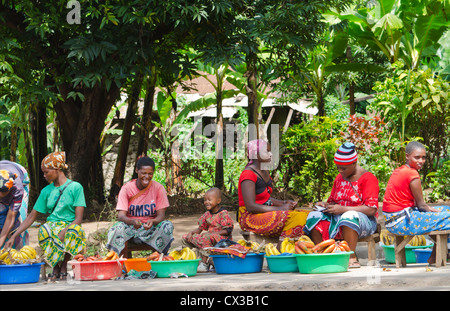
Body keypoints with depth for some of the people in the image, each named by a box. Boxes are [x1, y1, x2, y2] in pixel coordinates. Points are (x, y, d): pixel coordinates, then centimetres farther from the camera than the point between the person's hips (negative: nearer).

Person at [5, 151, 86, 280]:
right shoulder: (46, 191, 15)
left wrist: (64, 232, -23)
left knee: (75, 231, -40)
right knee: (43, 230, -35)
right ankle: (55, 265, -11)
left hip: (70, 227, -2)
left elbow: (78, 218, -5)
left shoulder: (75, 187, 2)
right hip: (51, 227, 2)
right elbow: (31, 217, 16)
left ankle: (64, 265, -12)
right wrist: (13, 237, 8)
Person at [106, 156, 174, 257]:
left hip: (151, 228, 1)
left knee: (168, 226, -30)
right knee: (118, 227, -34)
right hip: (131, 227, -1)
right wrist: (132, 221, -40)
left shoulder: (158, 188, -4)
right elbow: (121, 215, -15)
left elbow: (161, 215, -9)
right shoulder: (126, 188, -6)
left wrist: (152, 222, -35)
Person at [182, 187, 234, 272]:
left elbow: (227, 231, -16)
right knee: (185, 238, 5)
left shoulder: (223, 214, -10)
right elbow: (200, 228, 18)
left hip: (221, 239, -8)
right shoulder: (207, 214, 13)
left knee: (206, 237, -41)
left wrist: (212, 233, -24)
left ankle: (204, 263, -37)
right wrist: (192, 232, -4)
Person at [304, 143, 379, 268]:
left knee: (349, 216, -41)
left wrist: (343, 209, -21)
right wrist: (325, 205, -1)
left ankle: (352, 258, -39)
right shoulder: (339, 178, 15)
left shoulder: (367, 178, -6)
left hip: (364, 221, -6)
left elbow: (371, 210, -16)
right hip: (338, 219, 6)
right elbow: (333, 202, 25)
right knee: (314, 216, -18)